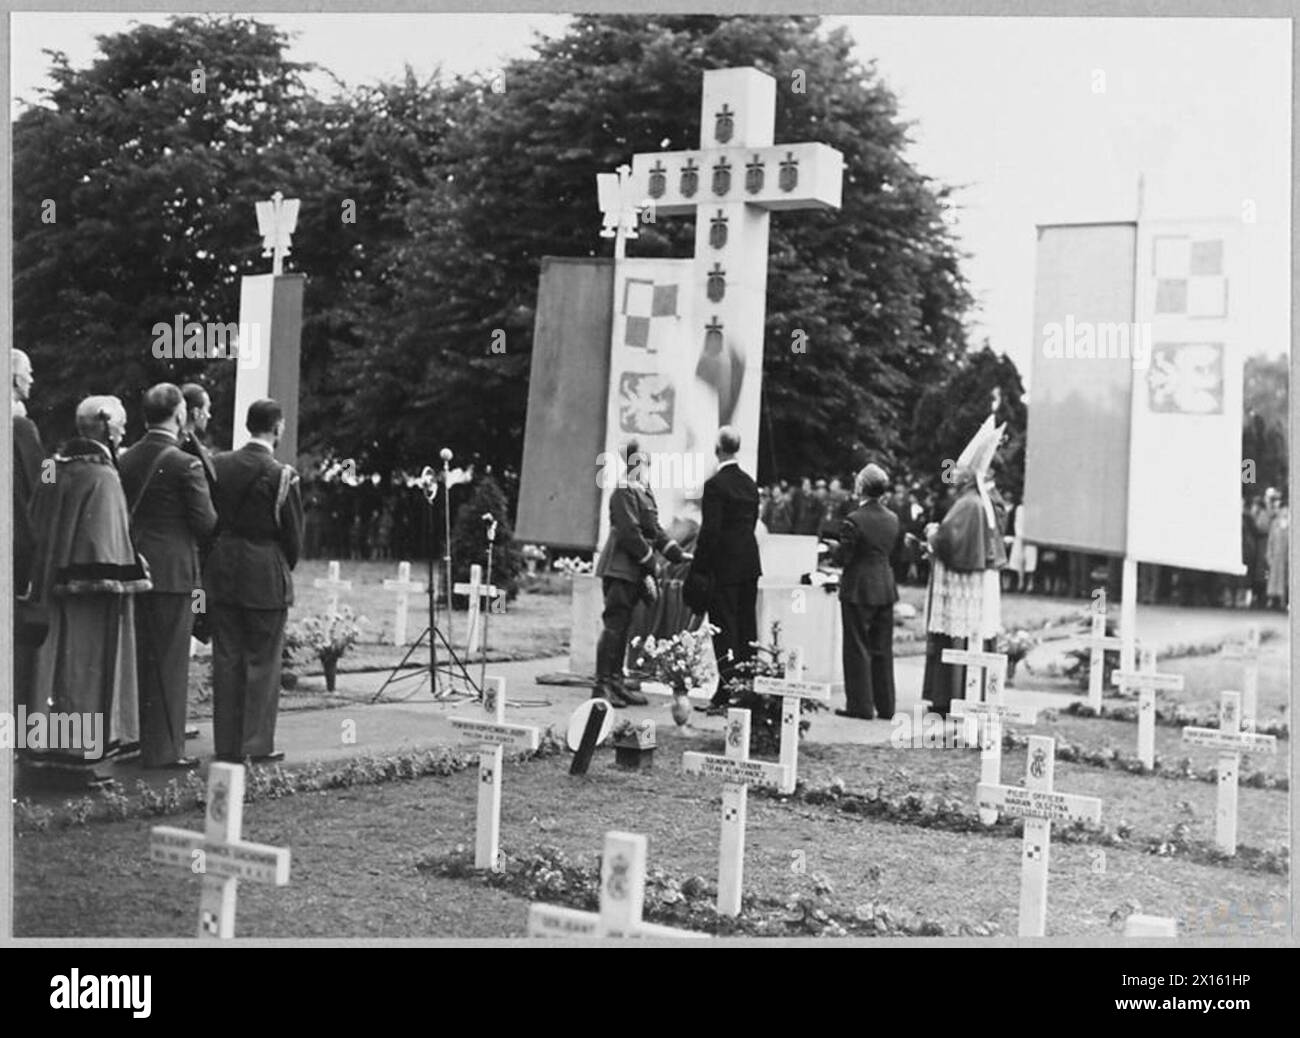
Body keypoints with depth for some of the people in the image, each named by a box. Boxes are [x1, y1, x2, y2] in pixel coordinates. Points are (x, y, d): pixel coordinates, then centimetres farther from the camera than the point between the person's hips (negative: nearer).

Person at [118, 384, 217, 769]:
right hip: (173, 572, -6)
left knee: (141, 659, 15)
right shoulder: (185, 464, -14)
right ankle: (164, 748, 3)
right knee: (170, 661, 0)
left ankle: (141, 739, 22)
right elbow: (206, 523, -12)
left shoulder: (126, 460, 6)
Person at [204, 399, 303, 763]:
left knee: (226, 660, 10)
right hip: (265, 576, -5)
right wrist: (286, 569, 11)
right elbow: (293, 533, -7)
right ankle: (258, 744, 5)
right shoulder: (280, 475, -12)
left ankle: (227, 743, 15)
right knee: (262, 662, 3)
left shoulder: (218, 464, 2)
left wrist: (214, 565, 14)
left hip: (221, 572, 5)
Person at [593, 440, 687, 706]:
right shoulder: (624, 492, -14)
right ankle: (602, 686, -7)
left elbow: (654, 530, 20)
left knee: (621, 627, 12)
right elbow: (629, 532, -19)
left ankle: (616, 683, 16)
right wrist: (649, 564, -17)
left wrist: (678, 554, 13)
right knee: (614, 624, -9)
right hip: (620, 569, -10)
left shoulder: (643, 492, 16)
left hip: (634, 572, 10)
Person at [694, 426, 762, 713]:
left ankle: (727, 695, -7)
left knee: (724, 629, -5)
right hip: (750, 563, 7)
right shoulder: (750, 484, 10)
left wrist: (699, 567, -11)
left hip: (724, 565, -7)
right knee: (747, 629, 11)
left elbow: (710, 530, -16)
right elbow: (752, 524, 13)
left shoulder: (715, 484, -13)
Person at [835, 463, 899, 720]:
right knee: (882, 649, 11)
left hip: (858, 589, -6)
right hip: (886, 587, 6)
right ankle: (885, 706, 15)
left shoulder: (853, 521, -15)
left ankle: (861, 705, 4)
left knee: (857, 648, 2)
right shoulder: (892, 519, 5)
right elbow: (893, 553, 12)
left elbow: (844, 557, -13)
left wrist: (836, 549, 7)